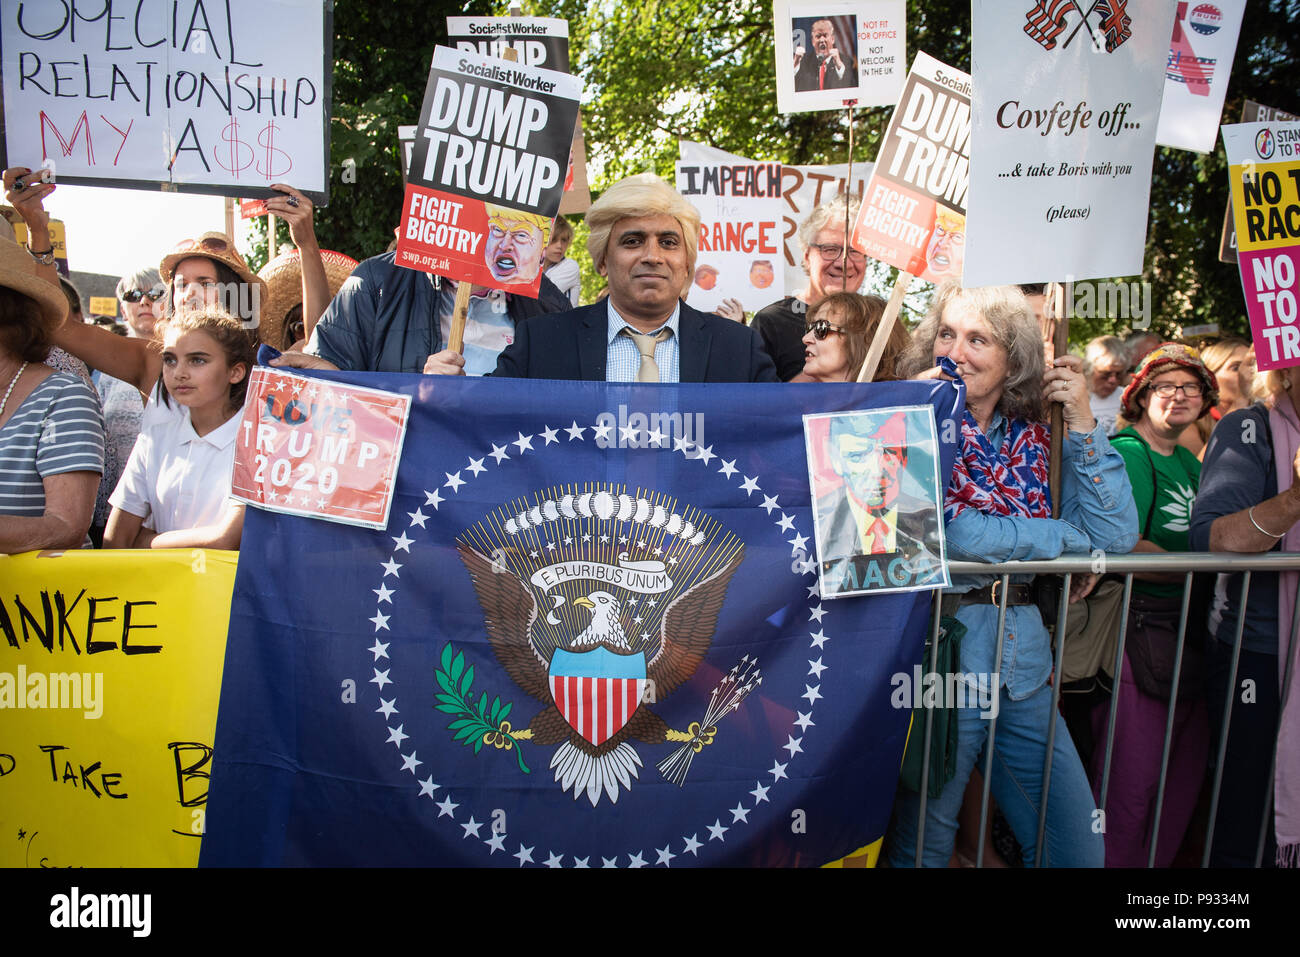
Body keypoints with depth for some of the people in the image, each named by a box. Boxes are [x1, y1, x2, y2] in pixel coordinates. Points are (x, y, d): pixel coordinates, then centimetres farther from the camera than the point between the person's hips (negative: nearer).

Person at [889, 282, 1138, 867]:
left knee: (1077, 846, 11)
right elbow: (951, 535, -20)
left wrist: (1082, 421, -4)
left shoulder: (1030, 435, 8)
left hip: (1022, 663, 5)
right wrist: (1069, 540, -7)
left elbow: (1115, 537, 1)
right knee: (923, 845, 8)